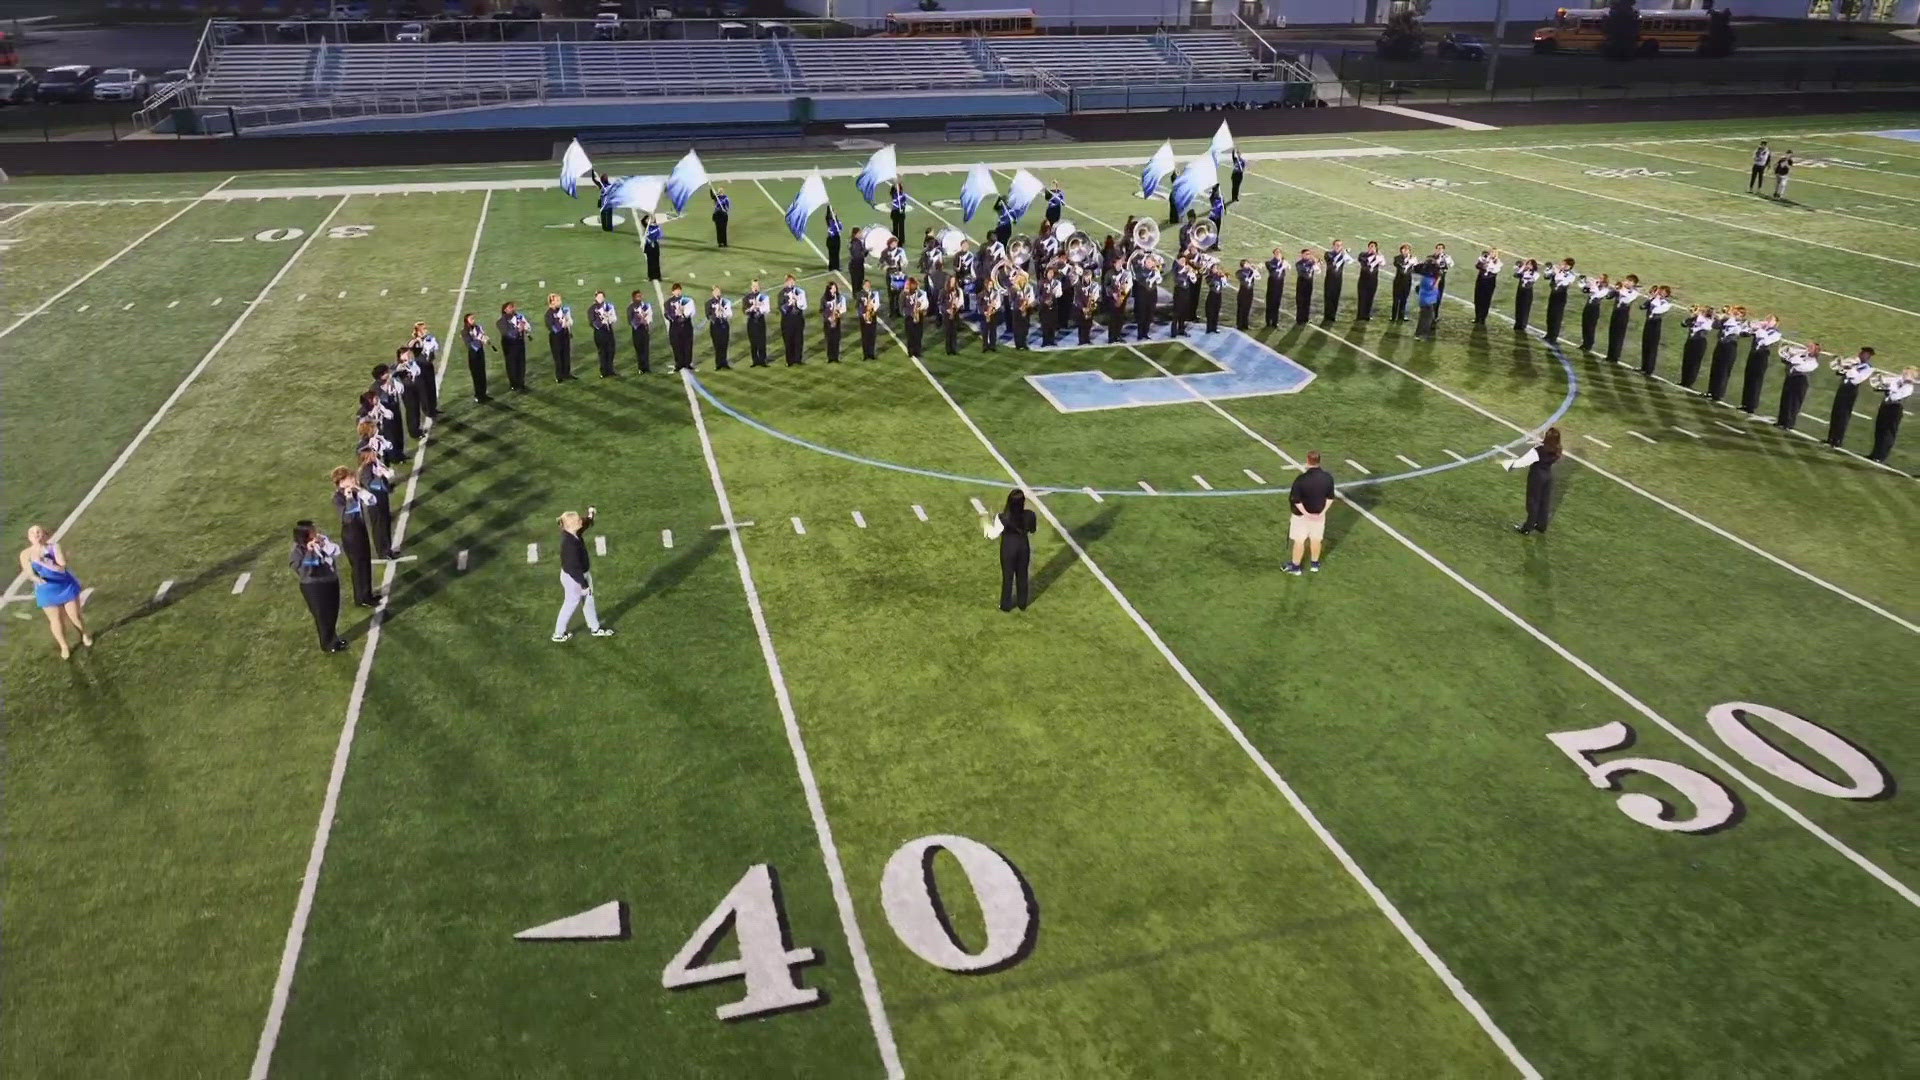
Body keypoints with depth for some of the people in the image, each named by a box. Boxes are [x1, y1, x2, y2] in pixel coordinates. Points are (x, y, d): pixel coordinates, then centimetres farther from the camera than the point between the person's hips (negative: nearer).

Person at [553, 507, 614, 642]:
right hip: (573, 578, -9)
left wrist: (590, 515, -9)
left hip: (582, 574, 9)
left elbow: (585, 524, 13)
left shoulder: (573, 533, -10)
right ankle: (559, 634, 33)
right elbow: (574, 568, -29)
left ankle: (595, 628, 42)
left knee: (589, 600, 23)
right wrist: (584, 585, -21)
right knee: (571, 604, 12)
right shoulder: (569, 544, -36)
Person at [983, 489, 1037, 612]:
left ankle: (1006, 605, 33)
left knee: (1008, 576, 18)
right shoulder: (1029, 515, -21)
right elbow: (1033, 530, -1)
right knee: (1022, 575, 22)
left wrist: (988, 523, 0)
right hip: (1024, 547, 2)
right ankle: (1022, 604, 38)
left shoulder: (1002, 518, -29)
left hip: (1008, 549, -2)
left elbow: (993, 535, -15)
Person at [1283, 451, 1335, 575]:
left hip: (1301, 514, -4)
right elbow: (1330, 498, -6)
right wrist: (1322, 512, -4)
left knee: (1299, 541, 11)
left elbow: (1296, 500, -23)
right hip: (1319, 514, 4)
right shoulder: (1328, 477, -12)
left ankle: (1295, 566, 25)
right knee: (1316, 539, 20)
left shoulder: (1301, 479, -25)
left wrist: (1305, 513, -14)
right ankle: (1315, 564, 37)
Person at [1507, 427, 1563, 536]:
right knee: (1544, 502, 20)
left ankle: (1528, 528, 26)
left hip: (1537, 476, -6)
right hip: (1548, 475, 6)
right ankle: (1542, 526, 35)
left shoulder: (1538, 451, -30)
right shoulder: (1557, 449, -11)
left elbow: (1522, 461, -26)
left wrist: (1504, 462, -19)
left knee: (1533, 502, 10)